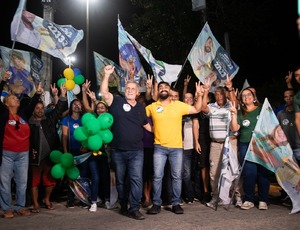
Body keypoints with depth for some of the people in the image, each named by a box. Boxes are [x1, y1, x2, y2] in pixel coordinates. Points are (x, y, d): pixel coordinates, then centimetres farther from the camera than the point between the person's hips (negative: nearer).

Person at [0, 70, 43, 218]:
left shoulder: (23, 114, 10)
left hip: (23, 154, 4)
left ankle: (20, 207, 19)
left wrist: (38, 93, 1)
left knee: (22, 182, 8)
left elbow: (32, 104, 14)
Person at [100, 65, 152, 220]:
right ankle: (123, 206, 27)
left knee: (136, 179, -6)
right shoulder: (117, 101, -1)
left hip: (136, 151, 2)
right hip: (117, 151, -1)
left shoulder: (141, 108, 10)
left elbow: (146, 125, 24)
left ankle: (134, 209, 0)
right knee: (120, 180, 11)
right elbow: (104, 92, -17)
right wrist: (107, 74, -22)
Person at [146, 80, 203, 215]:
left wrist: (199, 96, -3)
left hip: (176, 147, 1)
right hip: (159, 147, 0)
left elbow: (196, 109, 9)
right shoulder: (152, 107, 3)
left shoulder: (179, 105, 3)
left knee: (177, 177, 6)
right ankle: (156, 203, 13)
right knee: (157, 176, 0)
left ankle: (176, 203, 17)